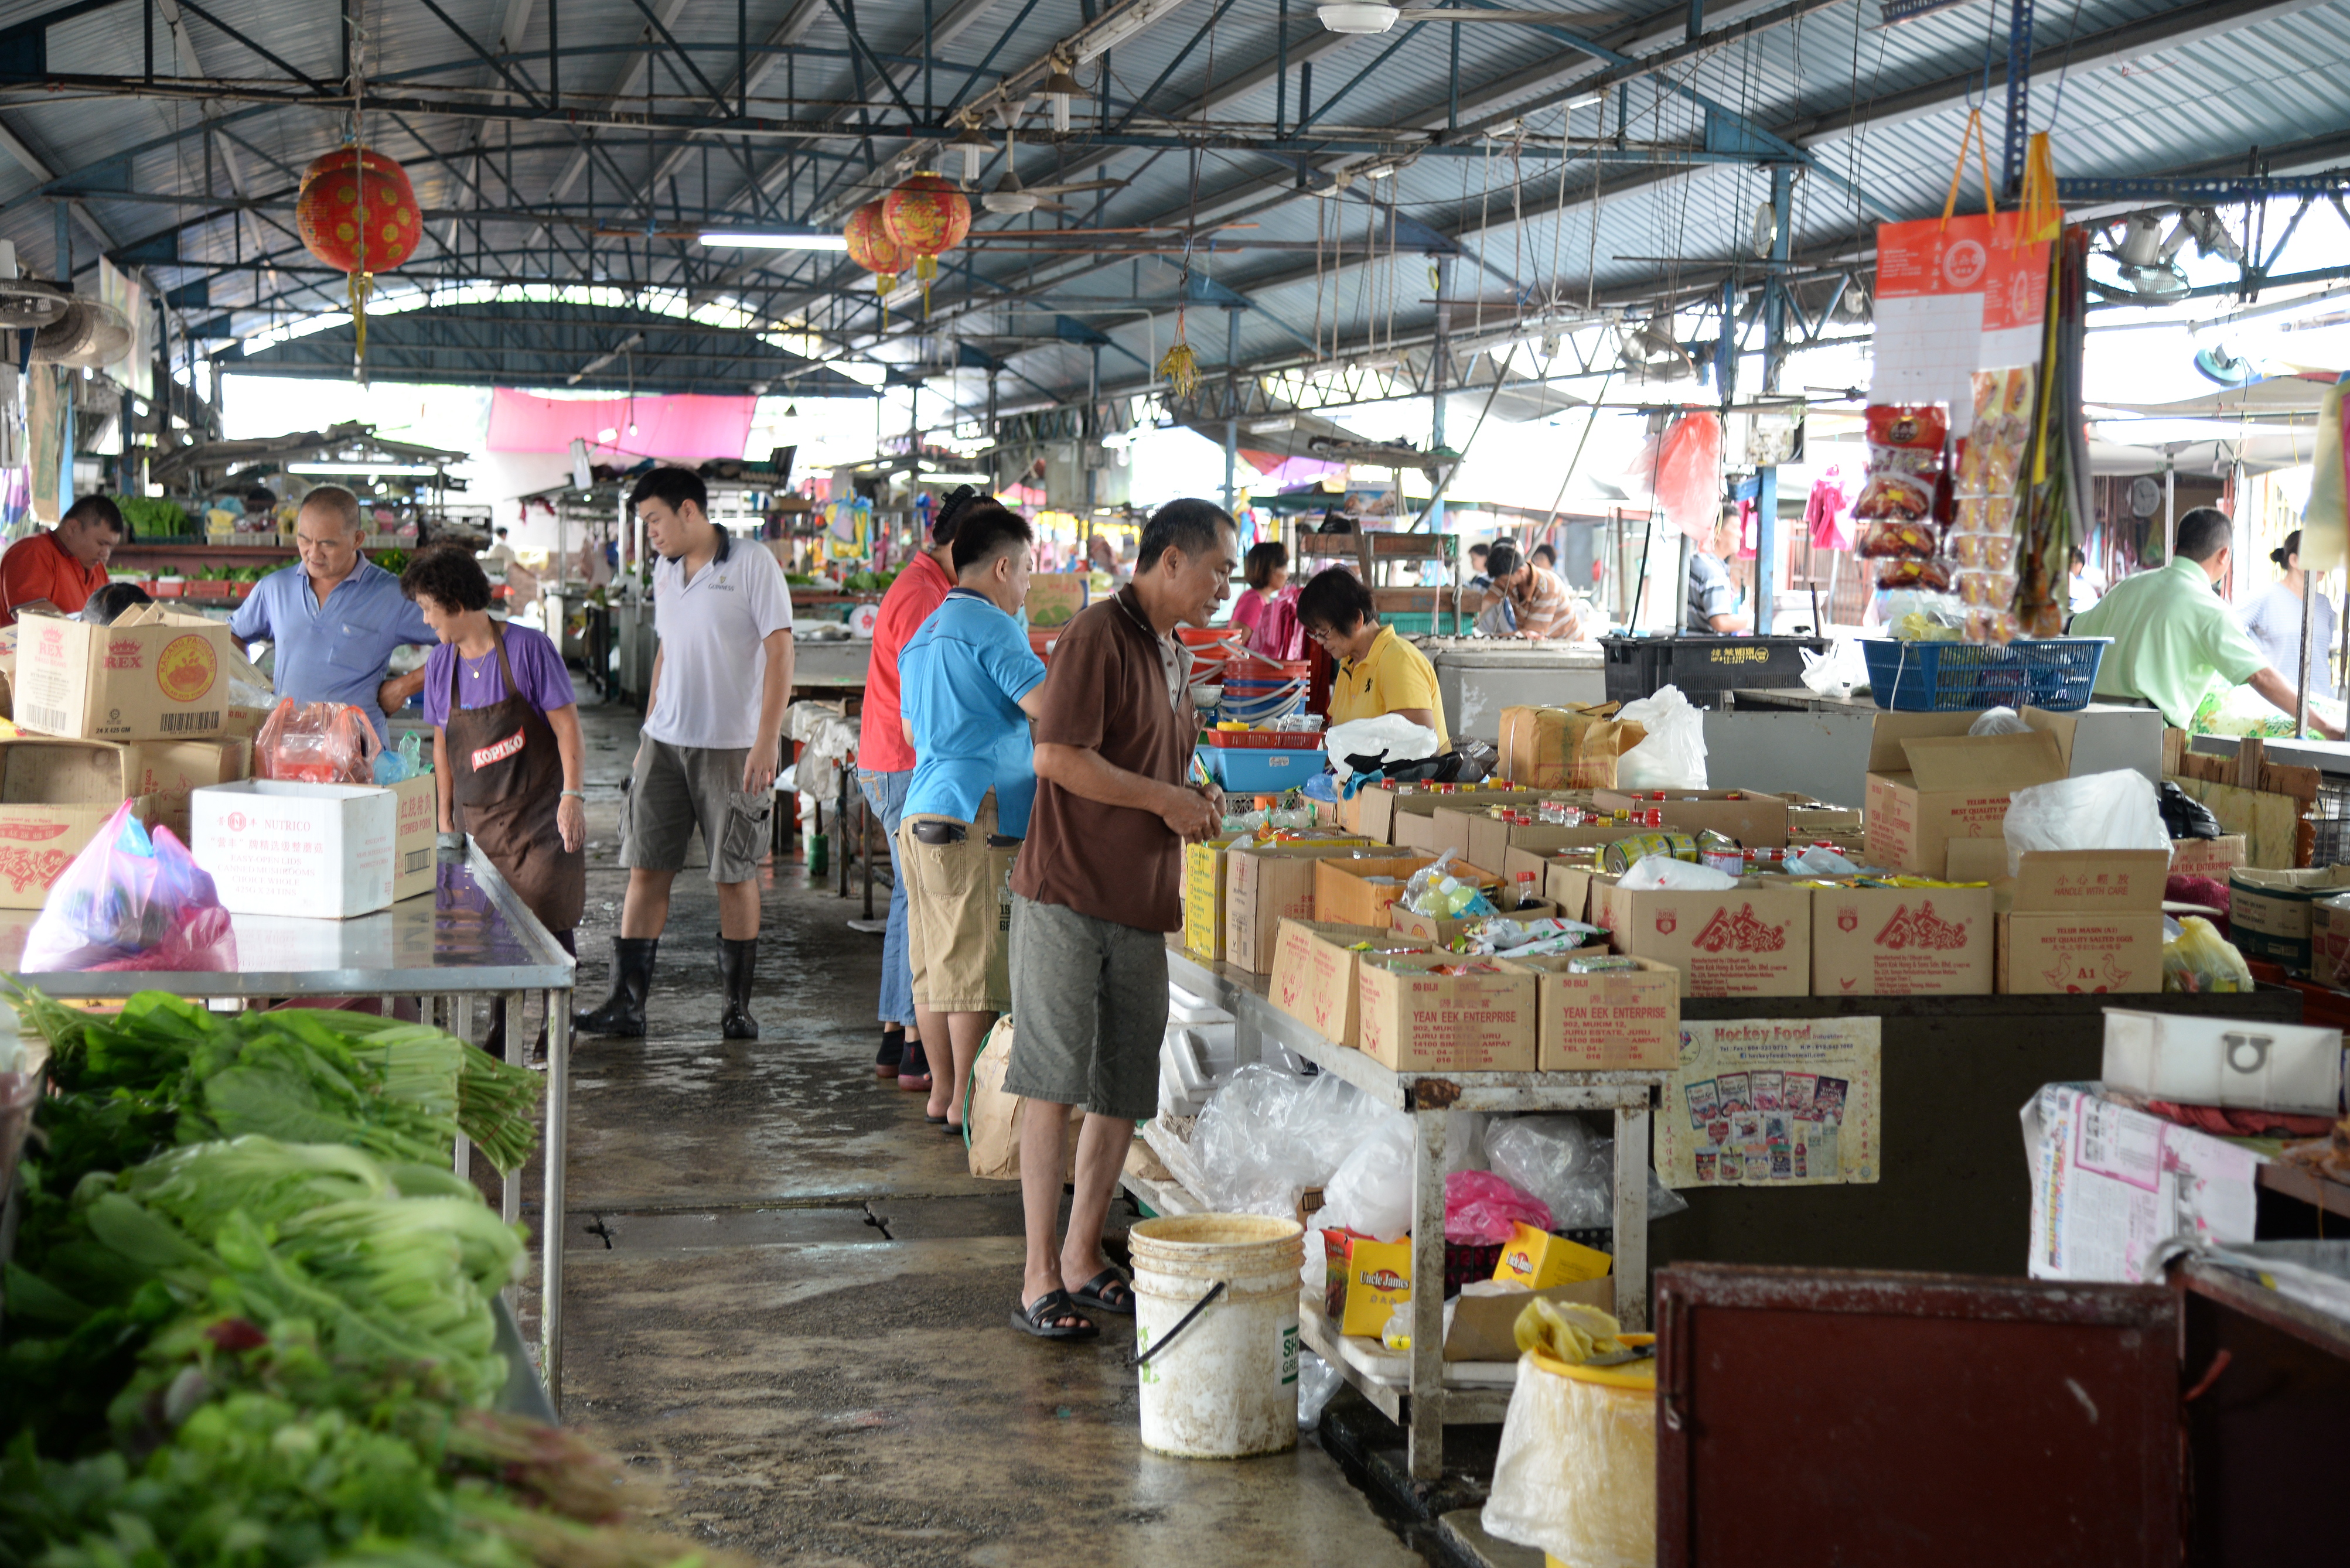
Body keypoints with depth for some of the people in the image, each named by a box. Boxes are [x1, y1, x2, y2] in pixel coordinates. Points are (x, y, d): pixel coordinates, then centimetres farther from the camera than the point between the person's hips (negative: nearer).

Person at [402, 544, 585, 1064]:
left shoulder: (528, 648, -9)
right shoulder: (440, 666, 5)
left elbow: (567, 725, -8)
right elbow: (442, 745, 15)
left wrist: (571, 796, -15)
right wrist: (445, 817, 13)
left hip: (539, 813, -4)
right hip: (477, 817, 4)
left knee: (546, 921, -7)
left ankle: (553, 1032, 8)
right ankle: (500, 1033, 16)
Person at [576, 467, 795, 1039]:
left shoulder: (753, 564, -7)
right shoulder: (665, 571, 14)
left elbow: (779, 652, -11)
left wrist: (767, 740, -17)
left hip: (732, 745, -5)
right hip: (666, 741, 6)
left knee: (735, 874, 2)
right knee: (645, 868, 0)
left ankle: (738, 1005, 11)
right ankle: (626, 1002, 1)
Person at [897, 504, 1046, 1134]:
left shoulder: (923, 635, 20)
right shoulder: (991, 628, -9)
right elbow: (1049, 706, -19)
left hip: (921, 812, 9)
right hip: (971, 818, -9)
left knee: (935, 962, 12)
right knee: (977, 965, -5)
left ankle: (943, 1092, 18)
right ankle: (966, 1104, -2)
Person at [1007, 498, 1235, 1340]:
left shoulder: (1173, 653, 19)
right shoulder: (1099, 633, -10)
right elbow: (1060, 756, -19)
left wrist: (1196, 799, 10)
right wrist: (1167, 800, -13)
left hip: (1141, 900, 9)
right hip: (1068, 892, -9)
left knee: (1124, 1090, 10)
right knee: (1054, 1084, -6)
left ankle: (1083, 1261, 21)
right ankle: (1039, 1279, -2)